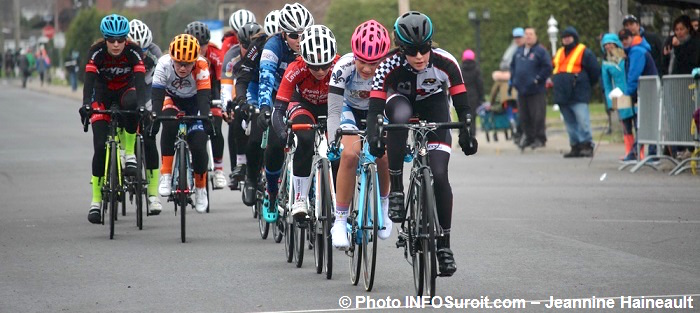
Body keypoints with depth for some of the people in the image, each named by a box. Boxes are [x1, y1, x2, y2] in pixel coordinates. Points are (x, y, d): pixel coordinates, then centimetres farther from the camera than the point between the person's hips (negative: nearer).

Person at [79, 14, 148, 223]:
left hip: (125, 90, 0)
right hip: (103, 94, 0)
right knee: (100, 147, -12)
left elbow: (140, 81, -31)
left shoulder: (133, 51, -23)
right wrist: (86, 105, -49)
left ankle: (130, 153, -20)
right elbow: (89, 80, -32)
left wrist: (141, 105, -48)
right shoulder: (97, 52, -23)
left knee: (131, 104, -39)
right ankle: (96, 200, -4)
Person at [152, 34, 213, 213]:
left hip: (193, 102, 0)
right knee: (169, 124, -34)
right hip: (172, 99, 0)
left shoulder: (201, 66, -31)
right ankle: (165, 175, -24)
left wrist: (206, 118, -52)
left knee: (198, 146, -16)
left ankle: (200, 188, 11)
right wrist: (155, 118, -49)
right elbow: (157, 95, -33)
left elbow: (204, 97, -36)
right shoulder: (164, 64, -30)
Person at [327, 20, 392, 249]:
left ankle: (383, 206, 6)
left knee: (383, 156, -23)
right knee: (350, 154, -27)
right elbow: (334, 110, -32)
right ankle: (340, 220, -18)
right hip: (351, 111, -1)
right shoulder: (344, 67, -32)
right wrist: (334, 144, -40)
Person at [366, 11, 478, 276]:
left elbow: (461, 105, -24)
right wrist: (373, 137, -51)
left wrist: (466, 134, -38)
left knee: (439, 176, -15)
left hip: (433, 107, 1)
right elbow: (374, 109, -35)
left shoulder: (445, 63, -29)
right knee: (400, 115, -40)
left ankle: (444, 245, -4)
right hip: (401, 102, 0)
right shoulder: (389, 67, -31)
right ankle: (396, 191, -30)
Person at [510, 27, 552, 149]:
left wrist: (537, 79, -13)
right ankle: (529, 136, 19)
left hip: (536, 91, -7)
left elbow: (547, 68, -11)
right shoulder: (519, 51, 16)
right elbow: (513, 66, 26)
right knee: (523, 117, 9)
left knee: (537, 116, -5)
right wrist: (513, 80, 15)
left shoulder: (540, 51, -5)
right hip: (521, 90, 7)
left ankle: (540, 138, 3)